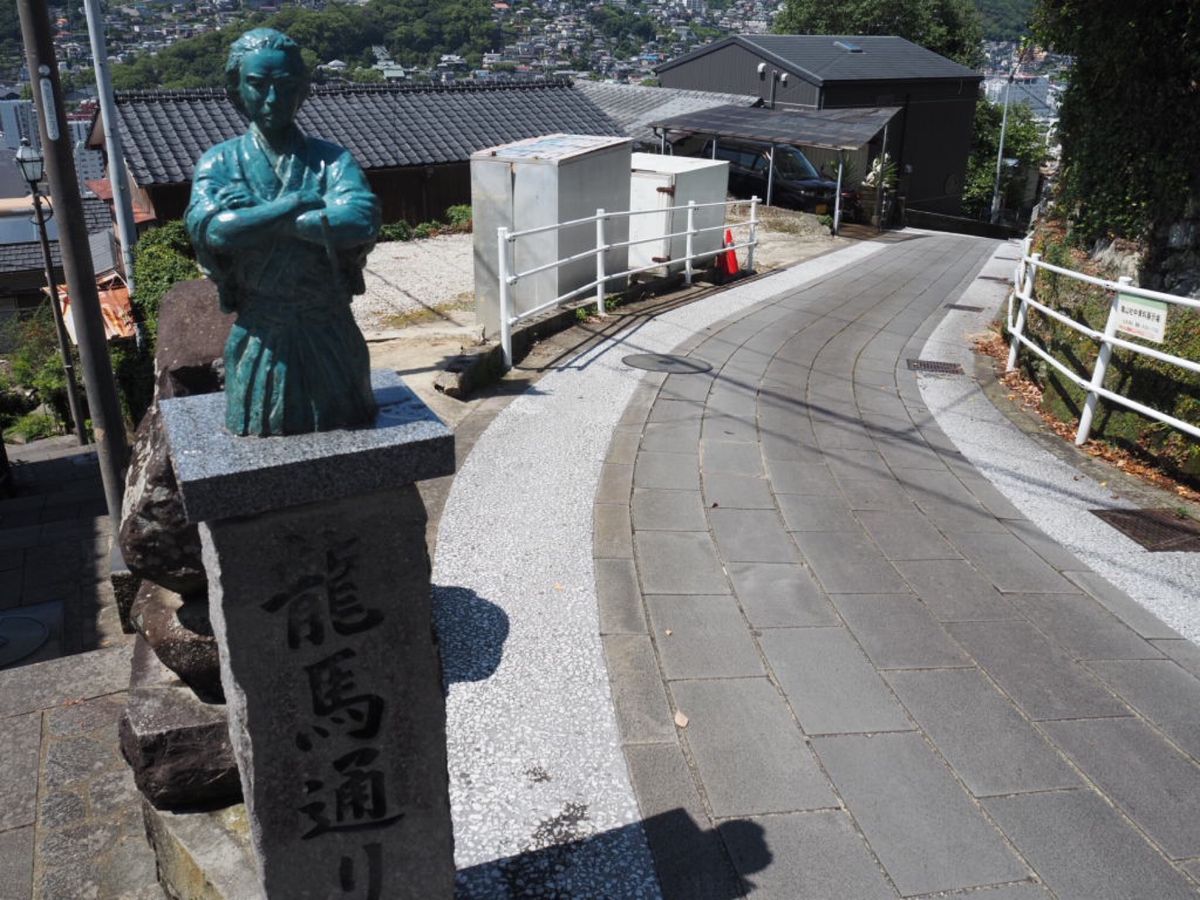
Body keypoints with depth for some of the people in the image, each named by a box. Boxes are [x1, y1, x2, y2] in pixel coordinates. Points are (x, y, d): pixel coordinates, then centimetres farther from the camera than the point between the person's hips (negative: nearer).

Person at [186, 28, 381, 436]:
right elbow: (210, 229, -21)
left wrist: (253, 219, -21)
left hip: (330, 334, 0)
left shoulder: (331, 159, -3)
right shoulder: (220, 163, -1)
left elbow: (361, 221, -24)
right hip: (260, 340, 0)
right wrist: (295, 203, -19)